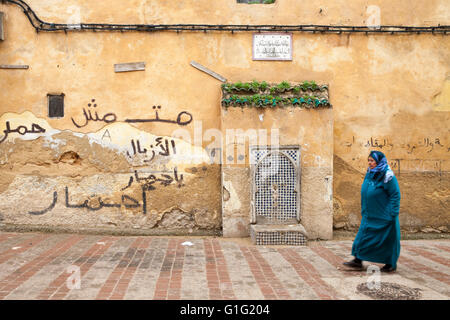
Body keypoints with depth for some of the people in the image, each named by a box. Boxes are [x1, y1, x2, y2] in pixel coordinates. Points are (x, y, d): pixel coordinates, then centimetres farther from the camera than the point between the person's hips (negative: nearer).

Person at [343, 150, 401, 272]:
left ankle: (391, 264, 20)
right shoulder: (369, 174, 7)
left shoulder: (387, 176, -15)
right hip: (370, 215, 7)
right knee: (363, 235, 6)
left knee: (387, 238, 4)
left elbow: (395, 195, -15)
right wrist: (364, 210, 17)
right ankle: (358, 260, 11)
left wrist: (392, 214, -18)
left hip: (384, 216, -7)